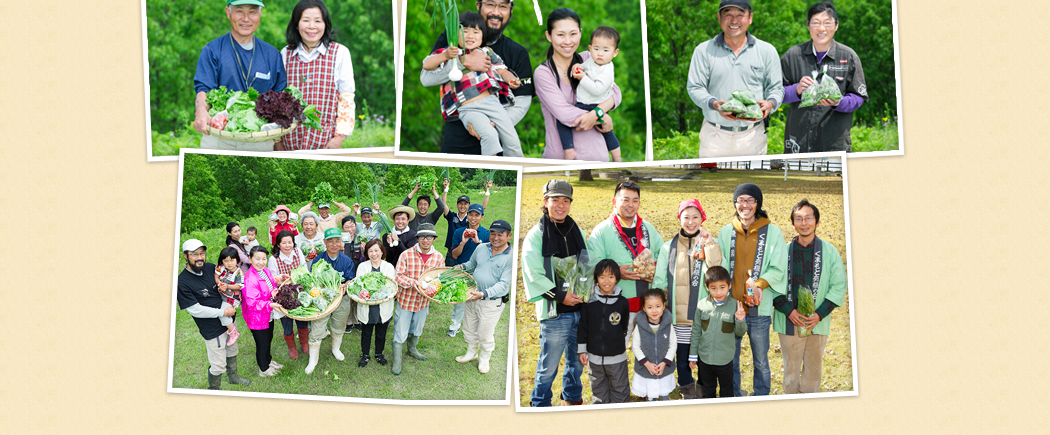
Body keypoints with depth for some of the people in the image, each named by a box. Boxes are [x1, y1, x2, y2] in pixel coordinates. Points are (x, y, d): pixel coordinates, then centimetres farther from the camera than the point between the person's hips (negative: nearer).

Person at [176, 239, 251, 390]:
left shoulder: (211, 268, -5)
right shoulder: (182, 282, -23)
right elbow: (196, 310, -23)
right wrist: (223, 312, -20)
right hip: (213, 329, -7)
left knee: (232, 350, 28)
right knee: (218, 365, 3)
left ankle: (233, 376, 53)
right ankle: (213, 389, 30)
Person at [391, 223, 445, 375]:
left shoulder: (439, 258, -8)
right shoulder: (406, 255, -18)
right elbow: (398, 276, -16)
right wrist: (412, 282, -33)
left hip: (424, 301, 4)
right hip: (405, 299, -4)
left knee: (417, 329, 26)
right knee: (400, 332, 3)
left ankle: (412, 349, 52)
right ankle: (397, 361, 20)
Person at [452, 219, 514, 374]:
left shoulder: (511, 257, -18)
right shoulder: (482, 248, 0)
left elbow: (504, 285, -22)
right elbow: (472, 264, 20)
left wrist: (483, 294, -32)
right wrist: (462, 266, -3)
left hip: (492, 302, -5)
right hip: (472, 297, 5)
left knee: (485, 334, 8)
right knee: (469, 329, 20)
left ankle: (484, 358, 34)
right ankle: (471, 353, 44)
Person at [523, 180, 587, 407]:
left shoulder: (577, 231, 10)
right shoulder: (536, 234, -7)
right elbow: (532, 274, -13)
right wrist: (560, 295, -16)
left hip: (580, 309, 5)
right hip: (554, 312, -5)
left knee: (577, 360, 17)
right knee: (549, 363, 2)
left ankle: (573, 396, 37)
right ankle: (540, 403, 20)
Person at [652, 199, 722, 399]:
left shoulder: (710, 244, 4)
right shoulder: (669, 247, 8)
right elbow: (659, 281, 12)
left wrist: (709, 243, -15)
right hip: (678, 314, 1)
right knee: (682, 356, 7)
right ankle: (687, 392, 25)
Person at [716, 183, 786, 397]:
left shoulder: (772, 232, -3)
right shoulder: (726, 232, 5)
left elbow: (778, 270, -3)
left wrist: (758, 284, -20)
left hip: (759, 309, -2)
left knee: (760, 361, 9)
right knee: (730, 360, 12)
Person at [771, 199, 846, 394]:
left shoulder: (829, 251, 2)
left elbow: (839, 286, 2)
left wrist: (819, 314, -9)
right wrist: (789, 311, -11)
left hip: (818, 322, 0)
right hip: (789, 321, 0)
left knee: (813, 366, 9)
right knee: (791, 367, 5)